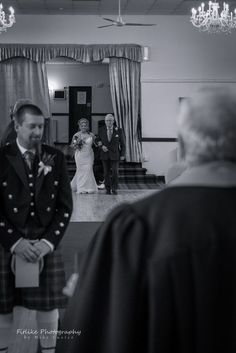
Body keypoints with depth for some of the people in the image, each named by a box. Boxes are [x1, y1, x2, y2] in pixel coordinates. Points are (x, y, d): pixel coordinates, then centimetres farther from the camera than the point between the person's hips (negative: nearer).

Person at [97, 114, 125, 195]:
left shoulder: (119, 130, 0)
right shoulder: (101, 130, 4)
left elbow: (122, 144, 3)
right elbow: (98, 141, 11)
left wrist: (122, 155, -1)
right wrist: (101, 146, -10)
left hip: (115, 155, -2)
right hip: (105, 155, 2)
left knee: (115, 172, -6)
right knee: (106, 173, 3)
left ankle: (114, 189, 7)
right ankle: (108, 189, 12)